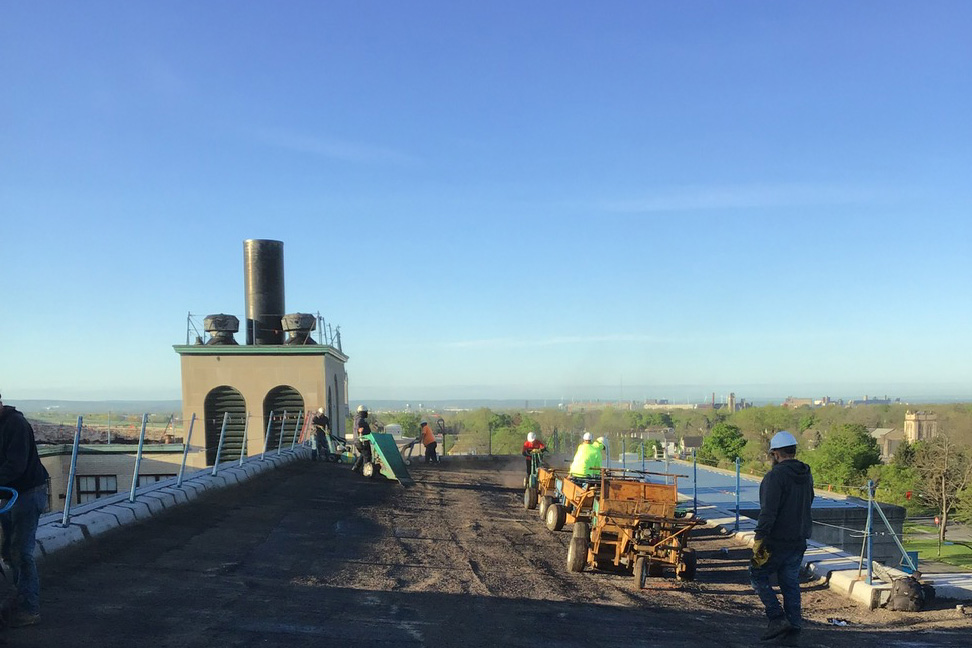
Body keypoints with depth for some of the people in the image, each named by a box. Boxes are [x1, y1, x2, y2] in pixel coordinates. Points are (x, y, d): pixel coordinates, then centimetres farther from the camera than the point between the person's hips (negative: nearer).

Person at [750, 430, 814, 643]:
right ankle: (794, 624, 15)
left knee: (758, 576, 6)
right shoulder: (807, 475, 9)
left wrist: (759, 538, -22)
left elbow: (768, 510, -23)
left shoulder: (776, 475, -18)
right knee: (791, 582, 14)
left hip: (777, 540, -7)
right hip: (799, 541, 7)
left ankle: (777, 618, -2)